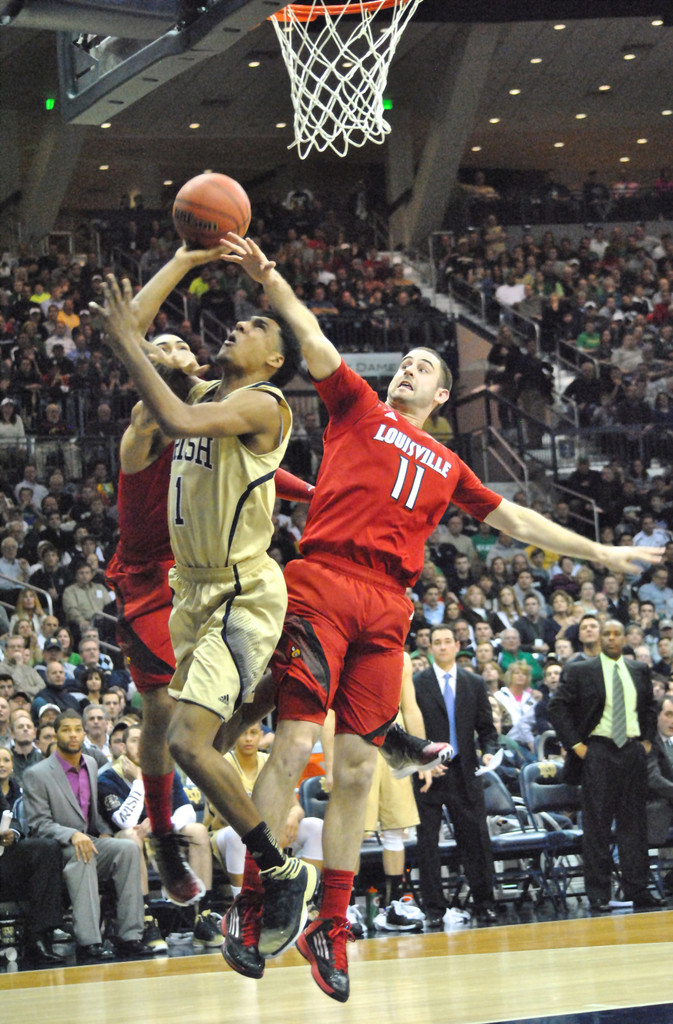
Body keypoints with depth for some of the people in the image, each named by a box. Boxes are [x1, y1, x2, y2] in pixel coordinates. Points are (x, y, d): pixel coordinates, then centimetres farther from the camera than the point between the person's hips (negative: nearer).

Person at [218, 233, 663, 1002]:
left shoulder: (446, 468, 27)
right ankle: (247, 908, -8)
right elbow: (314, 341, 4)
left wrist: (598, 552, 35)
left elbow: (512, 518, 34)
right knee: (294, 746, -14)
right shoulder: (358, 409, 17)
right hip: (322, 584, -4)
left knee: (356, 771, 1)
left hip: (386, 610, 4)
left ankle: (329, 930, 7)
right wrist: (268, 279, -10)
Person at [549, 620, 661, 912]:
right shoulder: (579, 672, -1)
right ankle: (598, 895, -1)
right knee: (597, 825, -3)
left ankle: (637, 889, 8)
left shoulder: (639, 671, 12)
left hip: (633, 750, 4)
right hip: (598, 751, -4)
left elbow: (650, 707, 24)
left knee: (634, 822, 4)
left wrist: (647, 740, 11)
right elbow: (557, 707, -3)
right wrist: (575, 745, -9)